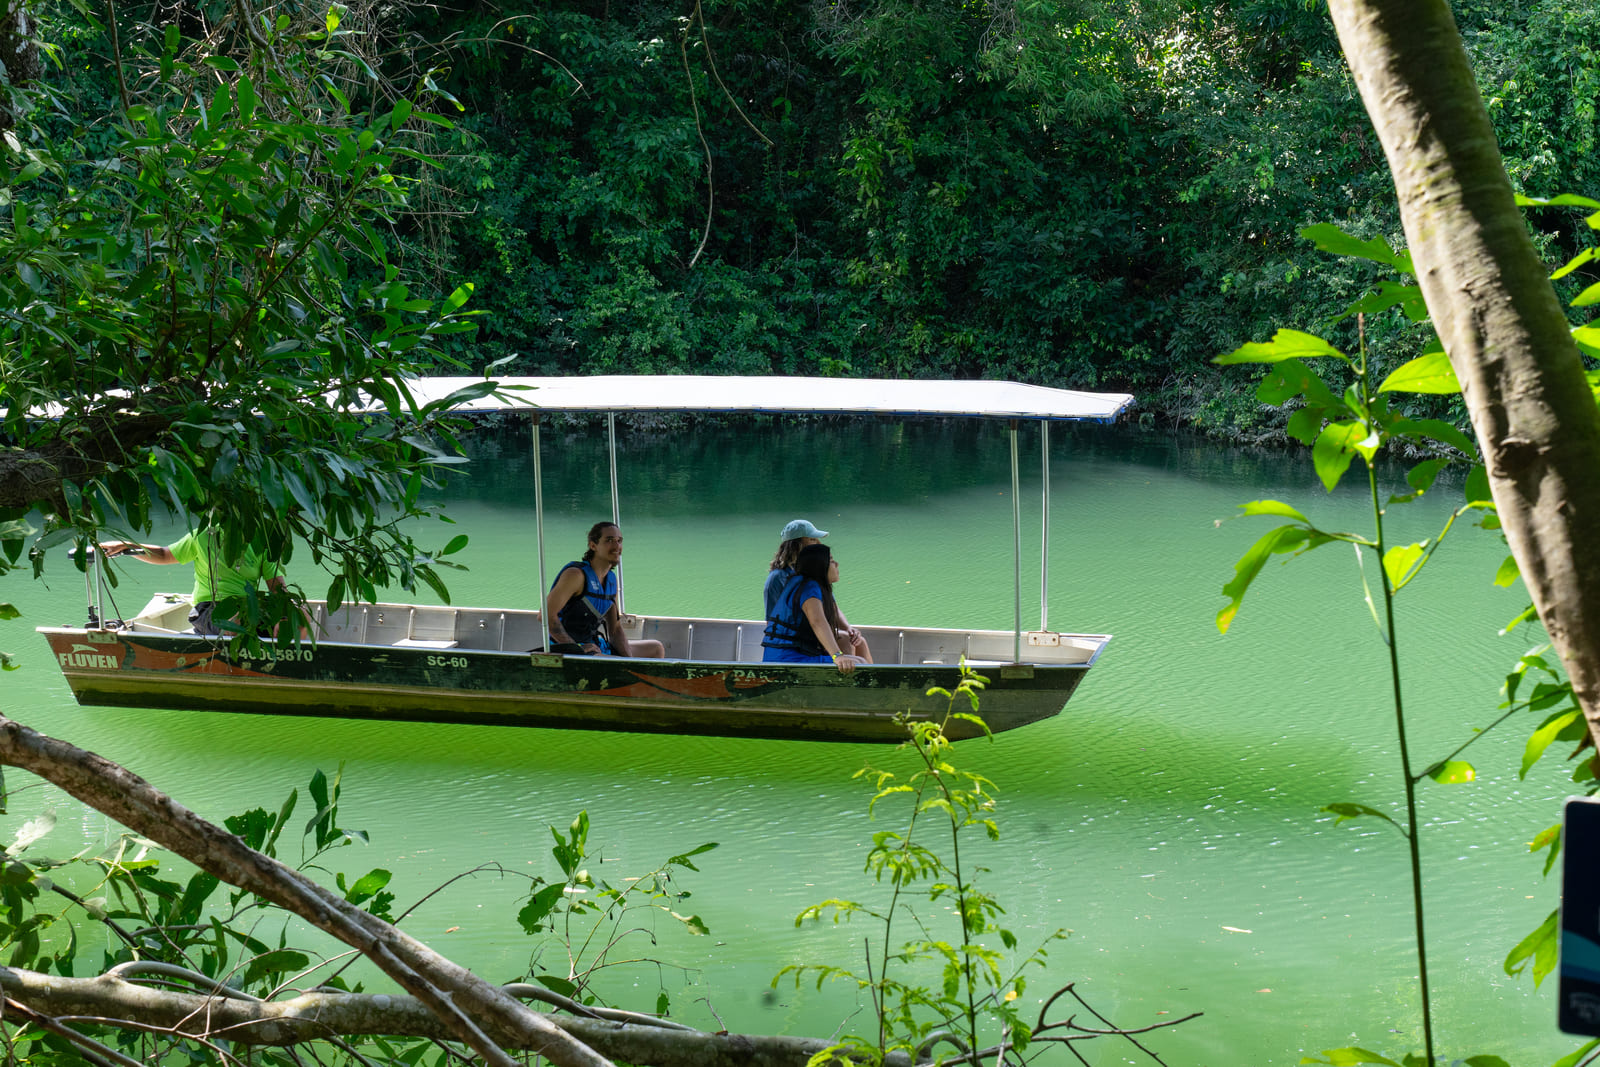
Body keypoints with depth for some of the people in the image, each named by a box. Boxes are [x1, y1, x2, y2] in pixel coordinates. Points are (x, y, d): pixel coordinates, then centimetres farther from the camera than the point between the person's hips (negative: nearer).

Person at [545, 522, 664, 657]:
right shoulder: (576, 574, -15)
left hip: (594, 646, 10)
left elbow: (615, 631, 13)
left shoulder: (611, 579, 11)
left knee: (656, 649, 15)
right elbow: (546, 615, -22)